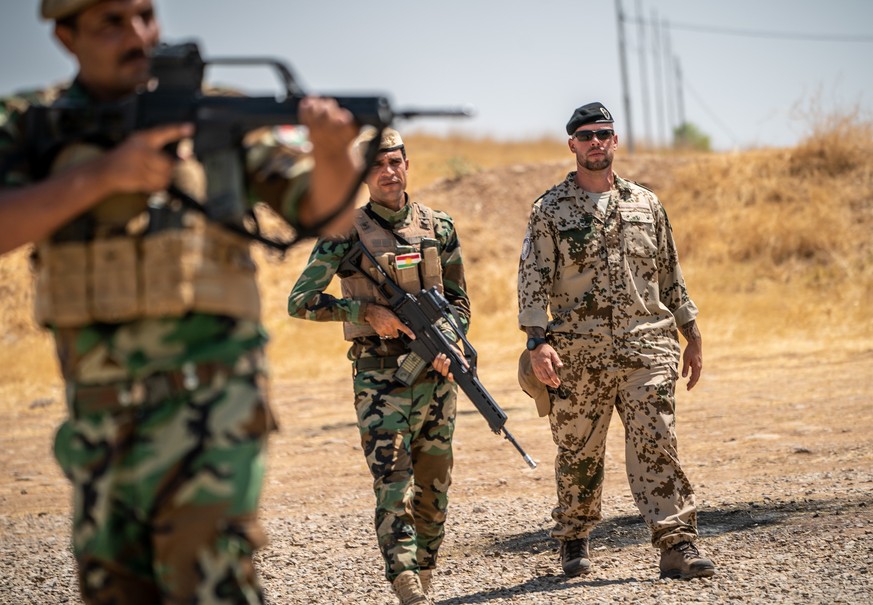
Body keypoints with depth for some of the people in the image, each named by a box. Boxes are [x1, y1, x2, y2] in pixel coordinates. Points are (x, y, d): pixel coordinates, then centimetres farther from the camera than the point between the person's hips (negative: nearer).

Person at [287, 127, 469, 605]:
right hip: (379, 375, -4)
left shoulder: (438, 228, 8)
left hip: (435, 372, 4)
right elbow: (300, 301, -6)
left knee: (433, 486, 9)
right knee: (393, 485, -12)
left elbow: (458, 299, 15)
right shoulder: (346, 233, -4)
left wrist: (450, 343, -4)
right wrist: (368, 311, -13)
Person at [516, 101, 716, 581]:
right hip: (578, 355, -1)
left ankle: (677, 545, -11)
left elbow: (670, 273, 18)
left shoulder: (645, 204, 13)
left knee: (656, 447, -8)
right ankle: (574, 541, 25)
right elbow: (533, 278, -2)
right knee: (578, 454, 7)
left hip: (646, 347, 1)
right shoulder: (549, 210, 4)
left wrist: (691, 336, 15)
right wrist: (537, 341, -14)